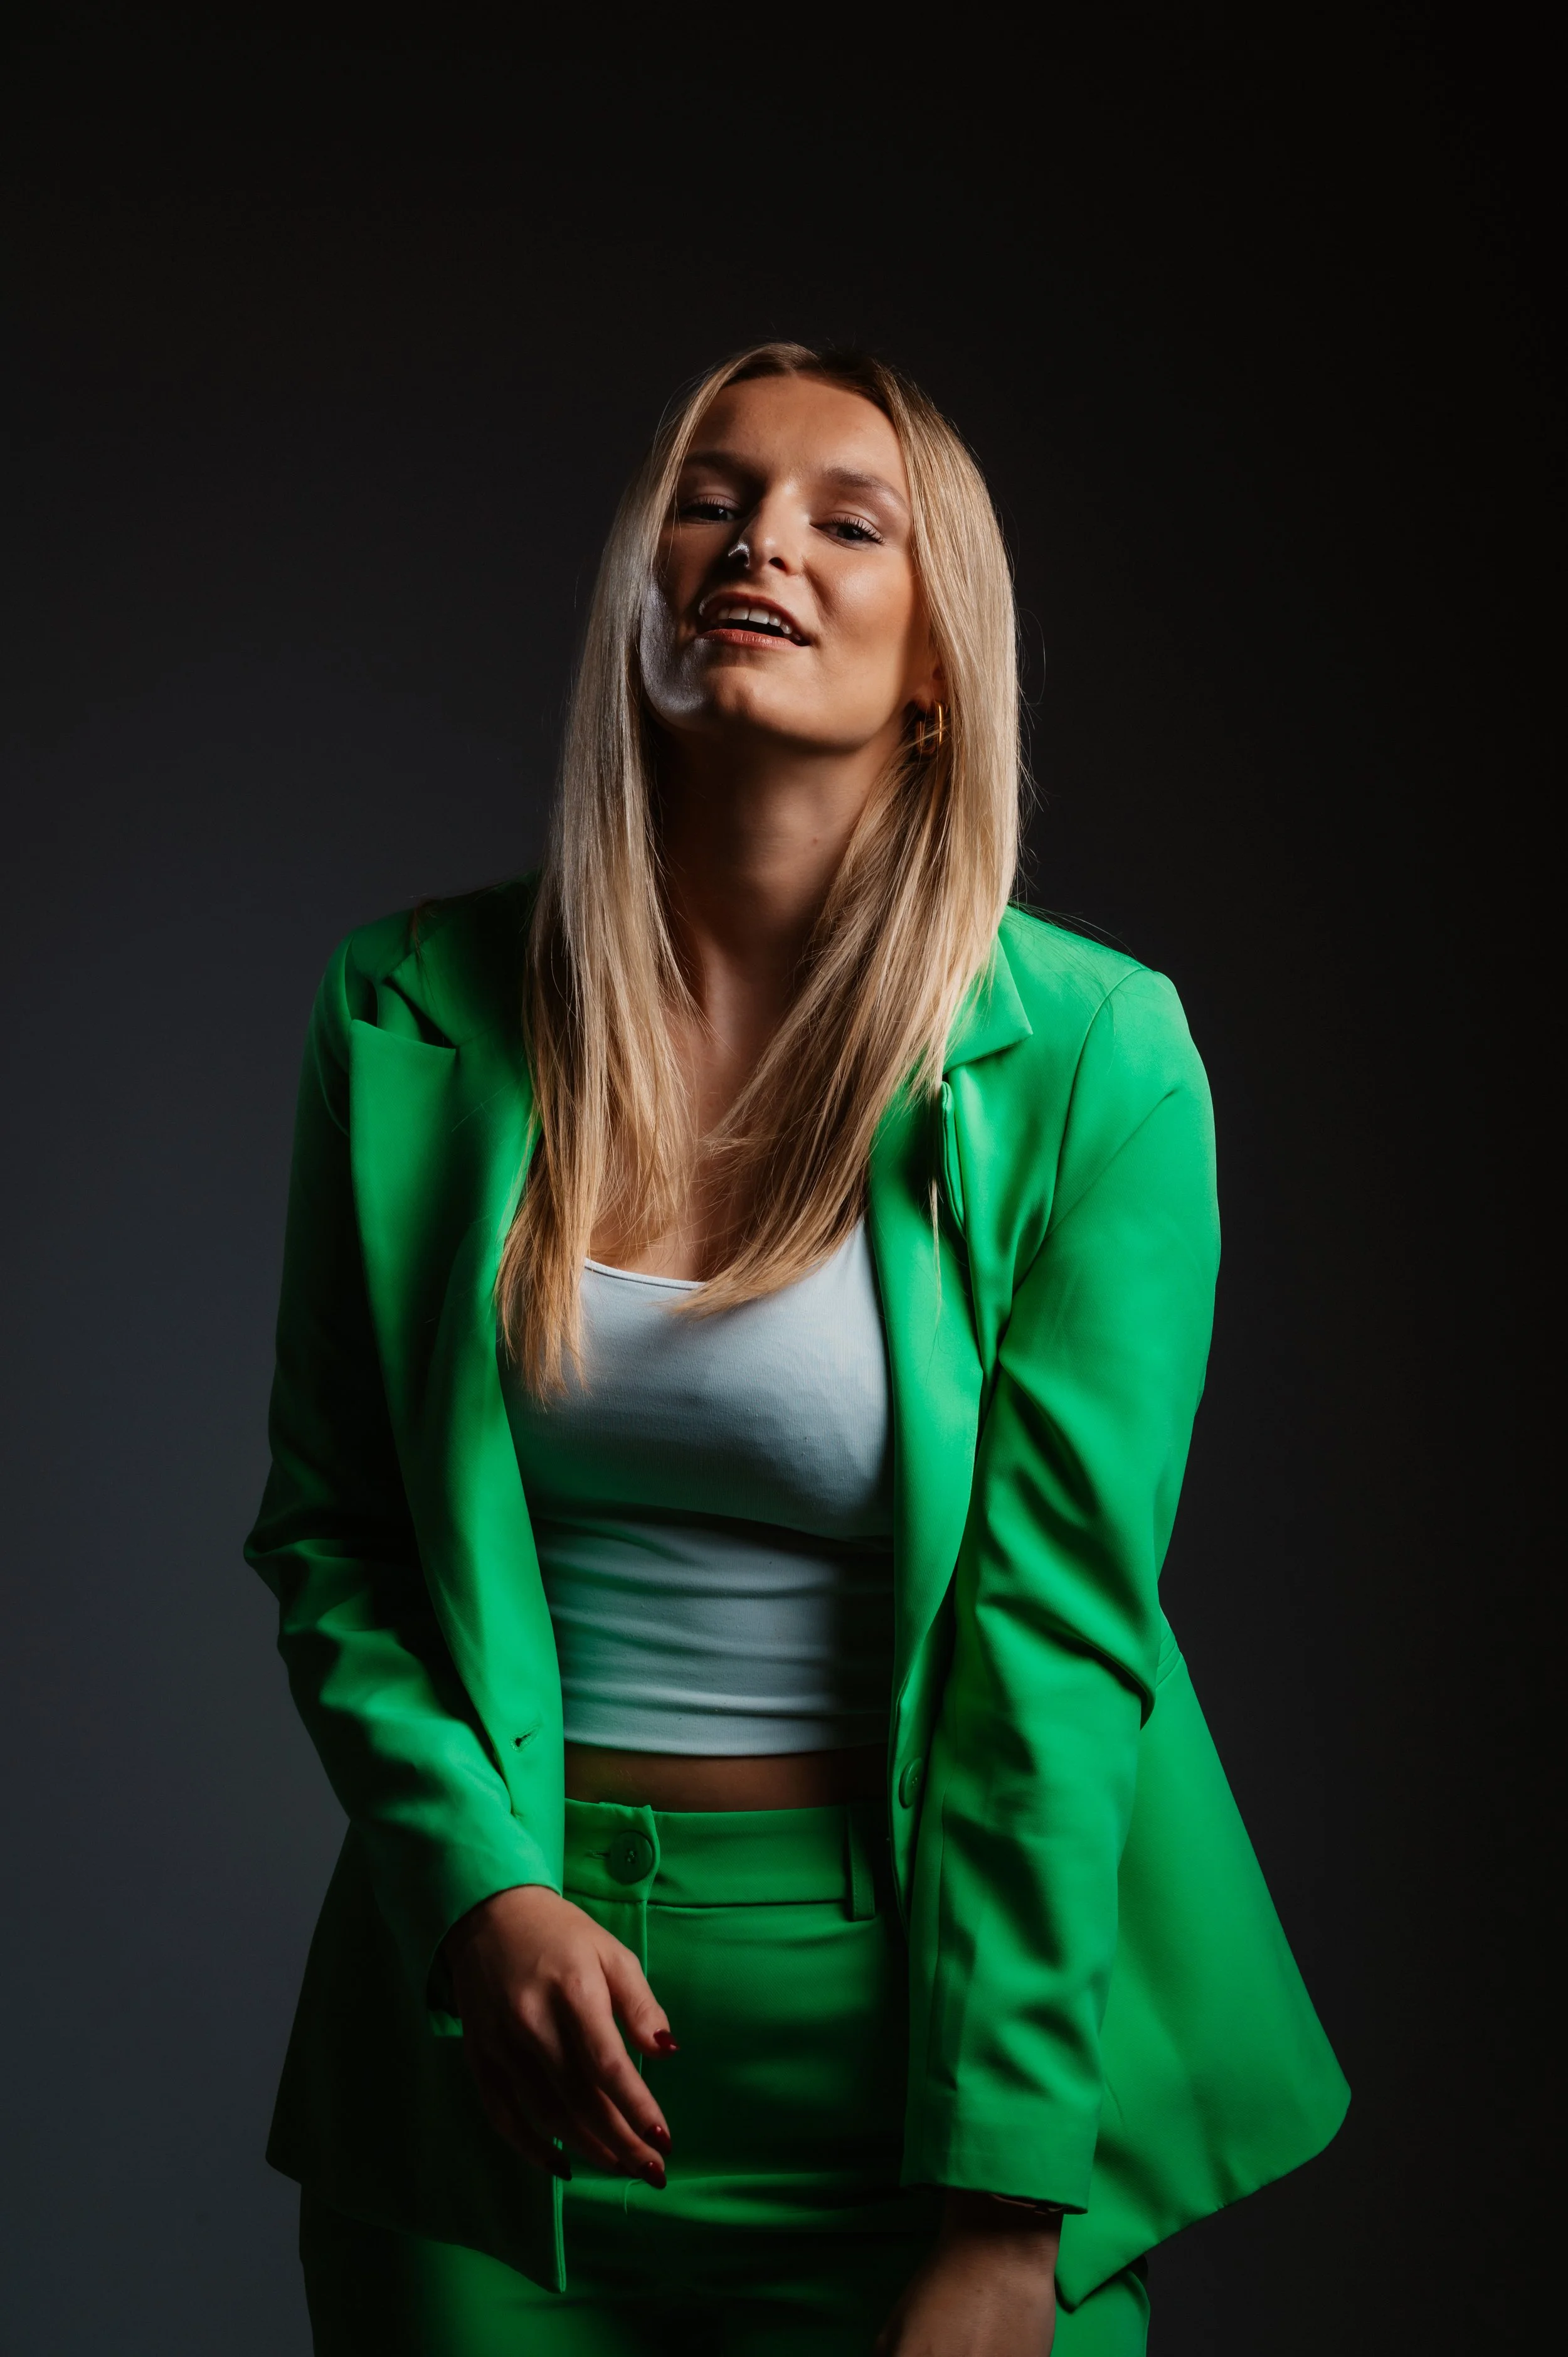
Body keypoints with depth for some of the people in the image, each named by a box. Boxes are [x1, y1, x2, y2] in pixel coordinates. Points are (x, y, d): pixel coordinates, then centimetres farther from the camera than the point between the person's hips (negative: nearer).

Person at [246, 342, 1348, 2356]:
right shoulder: (415, 1015, -1)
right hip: (495, 1975, 2)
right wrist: (482, 1889, -11)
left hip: (916, 2016, -2)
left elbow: (1056, 1628, -12)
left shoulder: (1092, 1058, -9)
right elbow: (329, 1528, 4)